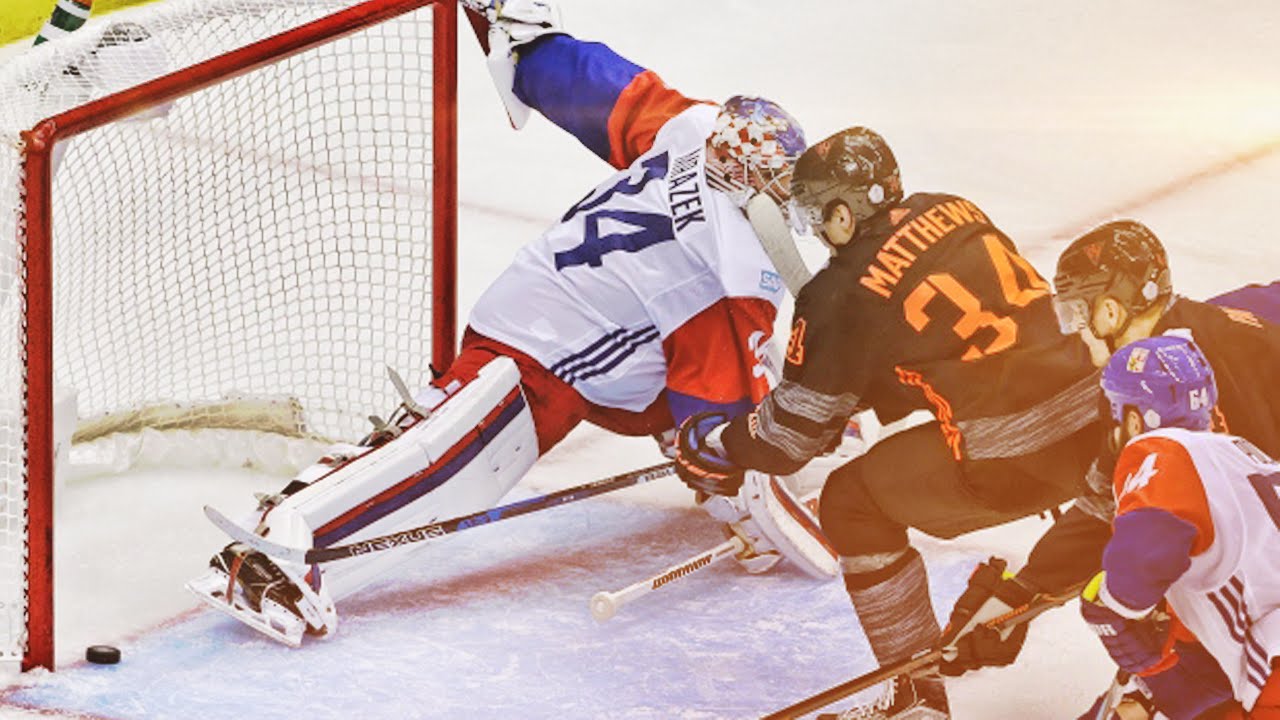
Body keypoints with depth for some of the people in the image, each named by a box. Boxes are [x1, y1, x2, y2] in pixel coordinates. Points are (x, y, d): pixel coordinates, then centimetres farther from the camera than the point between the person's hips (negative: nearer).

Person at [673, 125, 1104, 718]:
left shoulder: (846, 296, -7)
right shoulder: (953, 213, 12)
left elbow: (791, 434, 1)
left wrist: (718, 447, 21)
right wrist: (847, 404, 37)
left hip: (1003, 465, -7)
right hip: (1092, 425, 7)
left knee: (852, 502, 11)